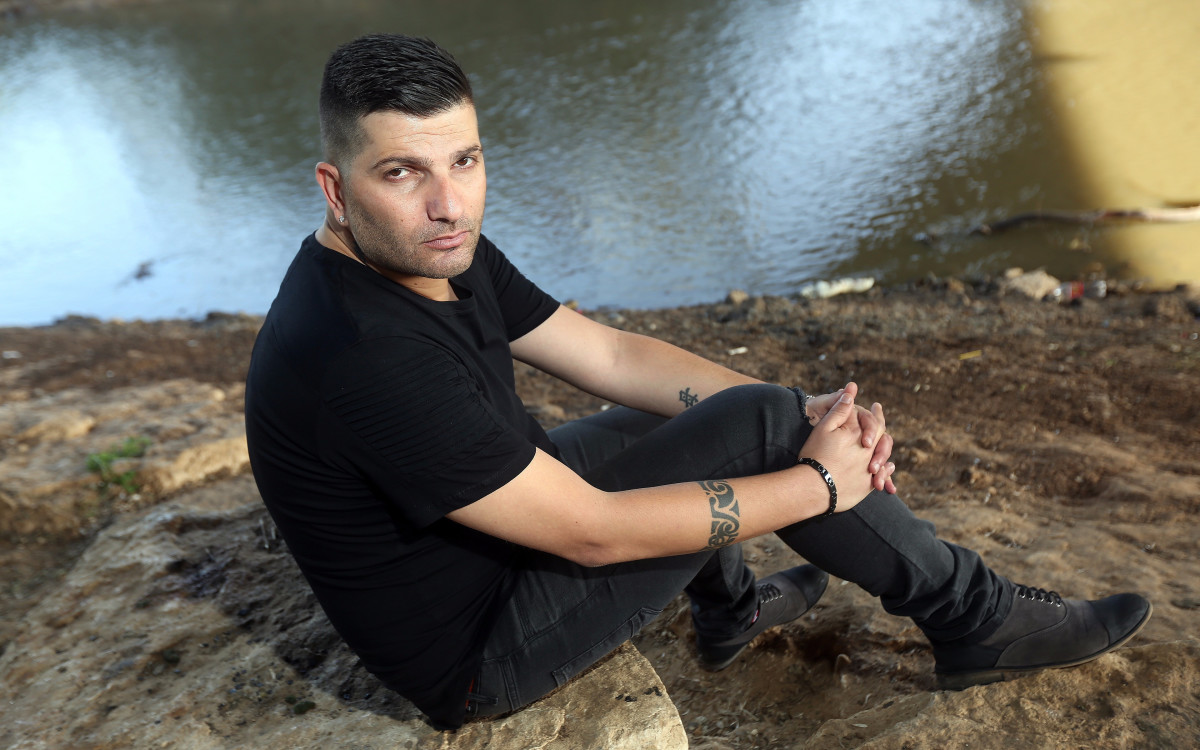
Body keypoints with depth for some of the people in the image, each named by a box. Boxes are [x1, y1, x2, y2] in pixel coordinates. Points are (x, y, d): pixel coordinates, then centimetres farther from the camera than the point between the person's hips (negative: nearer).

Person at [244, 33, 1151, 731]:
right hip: (471, 651, -8)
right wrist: (816, 483, -20)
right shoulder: (362, 355, -33)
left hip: (501, 530, 8)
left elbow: (610, 354, -2)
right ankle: (974, 620, 6)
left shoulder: (443, 251, -6)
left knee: (705, 415, 16)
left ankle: (728, 607, 34)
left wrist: (804, 411, -10)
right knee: (758, 427, -17)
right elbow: (592, 531, -30)